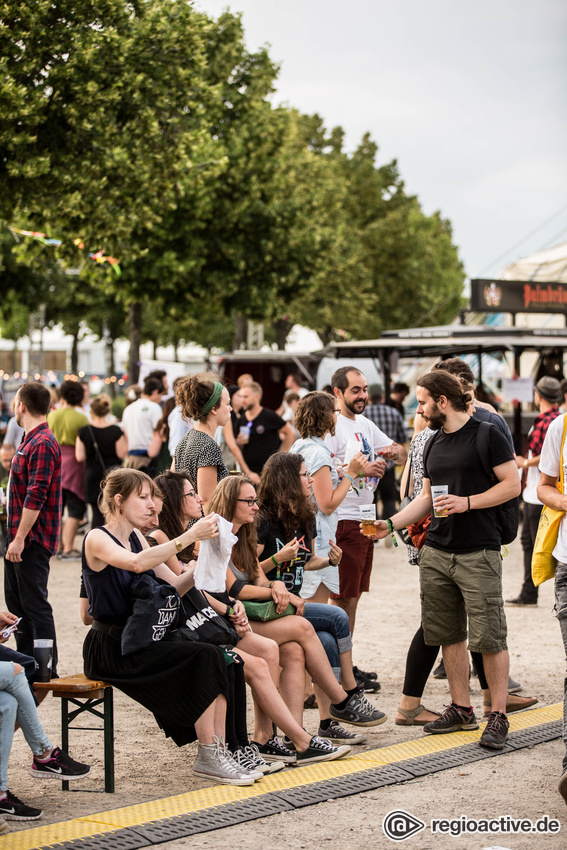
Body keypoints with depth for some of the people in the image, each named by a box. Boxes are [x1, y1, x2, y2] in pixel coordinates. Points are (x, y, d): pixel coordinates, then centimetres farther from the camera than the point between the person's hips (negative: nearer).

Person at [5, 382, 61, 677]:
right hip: (18, 536, 10)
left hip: (32, 539, -10)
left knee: (35, 603, -5)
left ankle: (47, 670, 1)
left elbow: (35, 497, -23)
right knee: (15, 600, 16)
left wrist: (20, 538, -23)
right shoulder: (30, 441, 16)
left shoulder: (42, 444, -18)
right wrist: (14, 536, 18)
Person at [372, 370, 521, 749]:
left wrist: (467, 502, -16)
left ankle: (498, 715, 1)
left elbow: (512, 484, -8)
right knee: (448, 634, 10)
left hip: (478, 553, -7)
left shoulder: (486, 435, -5)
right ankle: (462, 708, 20)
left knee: (488, 636, -7)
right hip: (436, 553, 7)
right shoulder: (434, 444, 16)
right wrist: (391, 524, 10)